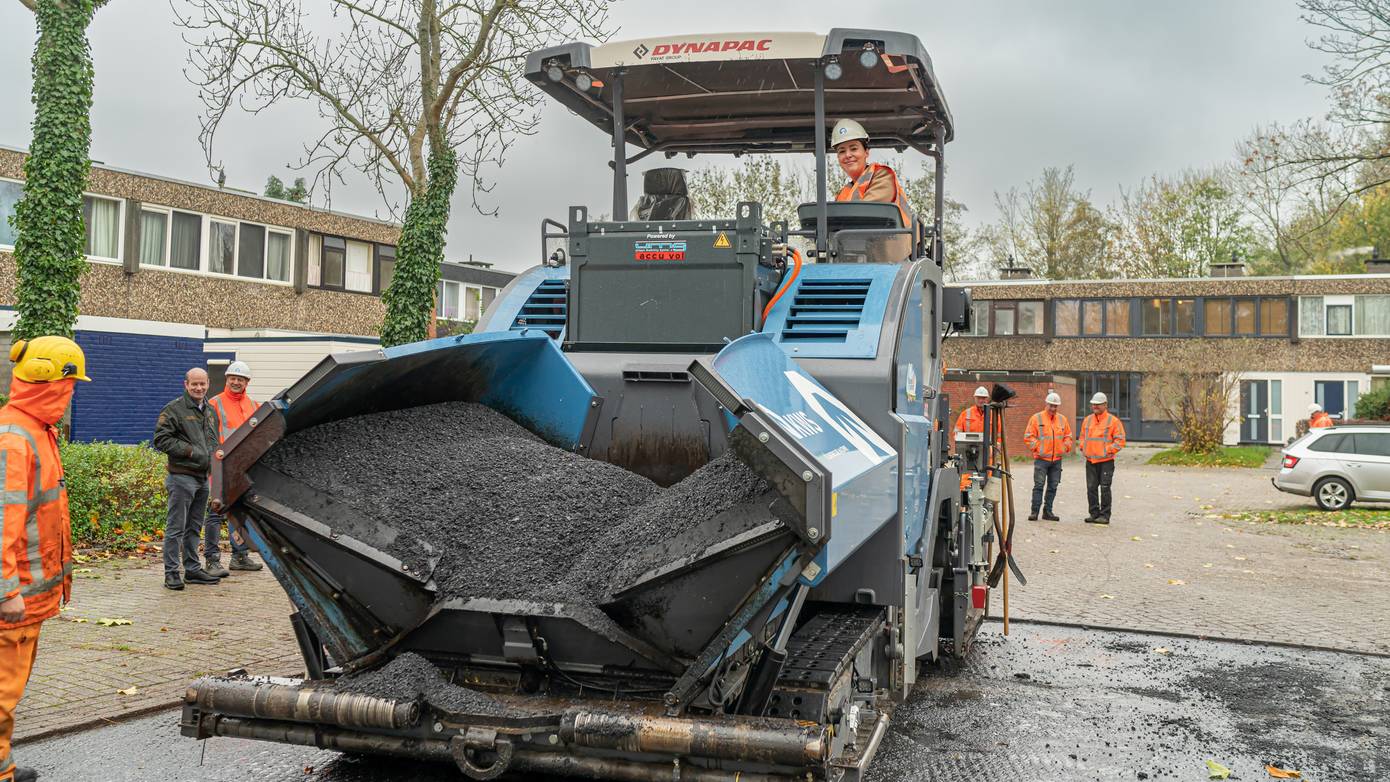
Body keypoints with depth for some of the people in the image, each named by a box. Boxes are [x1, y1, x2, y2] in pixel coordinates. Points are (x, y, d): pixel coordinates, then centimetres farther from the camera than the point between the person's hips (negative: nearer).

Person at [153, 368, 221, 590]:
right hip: (182, 477, -8)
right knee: (176, 527, -5)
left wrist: (214, 454, 9)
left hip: (203, 478, 8)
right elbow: (161, 439, -12)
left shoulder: (210, 411, 17)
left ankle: (192, 569, 22)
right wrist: (189, 451, -17)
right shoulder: (174, 409, -7)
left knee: (194, 527, 15)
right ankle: (171, 573, 0)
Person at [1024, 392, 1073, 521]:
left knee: (1053, 486, 7)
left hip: (1057, 459, 4)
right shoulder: (1036, 418, -1)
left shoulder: (1062, 419, 13)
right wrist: (1037, 447, -11)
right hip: (1041, 458, -4)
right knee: (1039, 485, -7)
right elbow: (1028, 436, -2)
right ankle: (1035, 511, -4)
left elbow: (1068, 436, 20)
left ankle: (1048, 511, 15)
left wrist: (1066, 447, 4)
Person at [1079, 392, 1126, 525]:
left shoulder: (1113, 421, -3)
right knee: (1091, 488, 6)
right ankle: (1094, 513, 15)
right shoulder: (1087, 420, 13)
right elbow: (1082, 436, 24)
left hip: (1106, 461, -5)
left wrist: (1108, 450, -13)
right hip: (1090, 460, 5)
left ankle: (1105, 515, 1)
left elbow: (1120, 440, -5)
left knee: (1104, 488, -4)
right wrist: (1083, 449, 8)